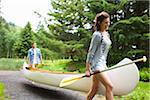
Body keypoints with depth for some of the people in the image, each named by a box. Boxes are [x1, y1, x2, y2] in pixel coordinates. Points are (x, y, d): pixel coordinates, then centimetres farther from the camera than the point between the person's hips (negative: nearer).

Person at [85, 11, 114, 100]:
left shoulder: (107, 34, 14)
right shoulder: (97, 35, -12)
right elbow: (91, 52, -14)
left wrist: (105, 65, 23)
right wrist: (87, 69, -15)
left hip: (101, 64, 9)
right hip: (96, 64, -9)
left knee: (95, 89, 13)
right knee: (109, 86, -13)